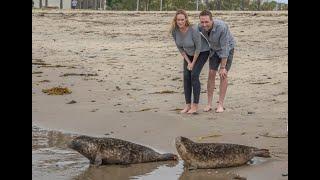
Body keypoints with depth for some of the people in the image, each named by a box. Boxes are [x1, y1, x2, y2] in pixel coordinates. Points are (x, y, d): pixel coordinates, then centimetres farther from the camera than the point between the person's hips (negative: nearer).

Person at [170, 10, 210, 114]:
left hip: (202, 52, -5)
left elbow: (198, 47, -25)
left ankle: (195, 106, -10)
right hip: (189, 54, 5)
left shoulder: (193, 30, -36)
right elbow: (180, 48, -7)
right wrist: (188, 62, -9)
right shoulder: (174, 31, -20)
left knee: (194, 75, -16)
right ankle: (188, 105, 3)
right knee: (186, 77, -5)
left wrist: (193, 63, -17)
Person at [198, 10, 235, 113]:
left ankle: (220, 104, -4)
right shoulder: (201, 27, -24)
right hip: (214, 49, 4)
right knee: (211, 74, -4)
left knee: (223, 75, -10)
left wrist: (223, 67, -30)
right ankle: (209, 104, 2)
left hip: (227, 48, -4)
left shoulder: (222, 27, -40)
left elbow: (225, 48, -34)